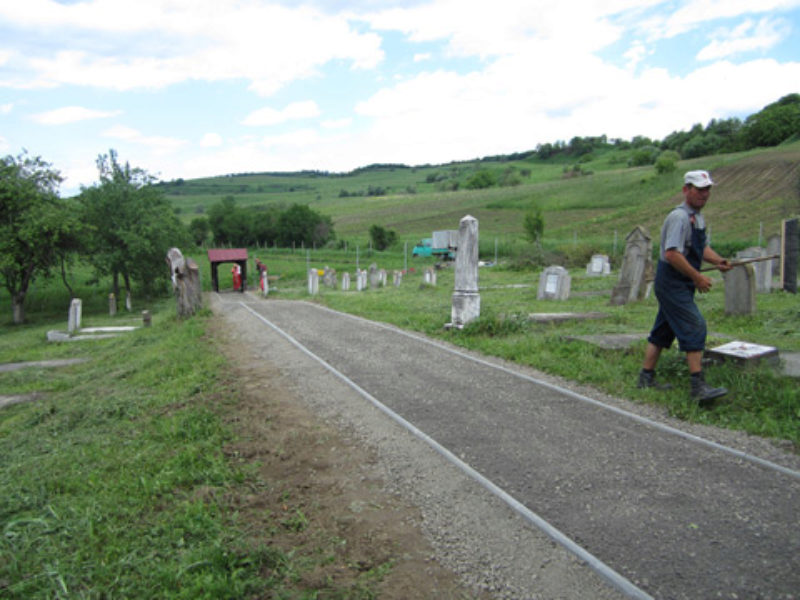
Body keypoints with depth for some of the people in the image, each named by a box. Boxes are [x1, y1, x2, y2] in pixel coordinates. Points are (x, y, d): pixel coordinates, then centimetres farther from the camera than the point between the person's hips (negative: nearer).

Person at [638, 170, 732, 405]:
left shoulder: (697, 217, 15)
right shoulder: (679, 217, -17)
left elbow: (702, 247, 24)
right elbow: (672, 253, -25)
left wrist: (717, 260, 4)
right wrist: (697, 277, -20)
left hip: (680, 285, 10)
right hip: (672, 283, -10)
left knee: (663, 331, 13)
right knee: (695, 328, -13)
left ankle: (646, 377, 22)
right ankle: (699, 387, -11)